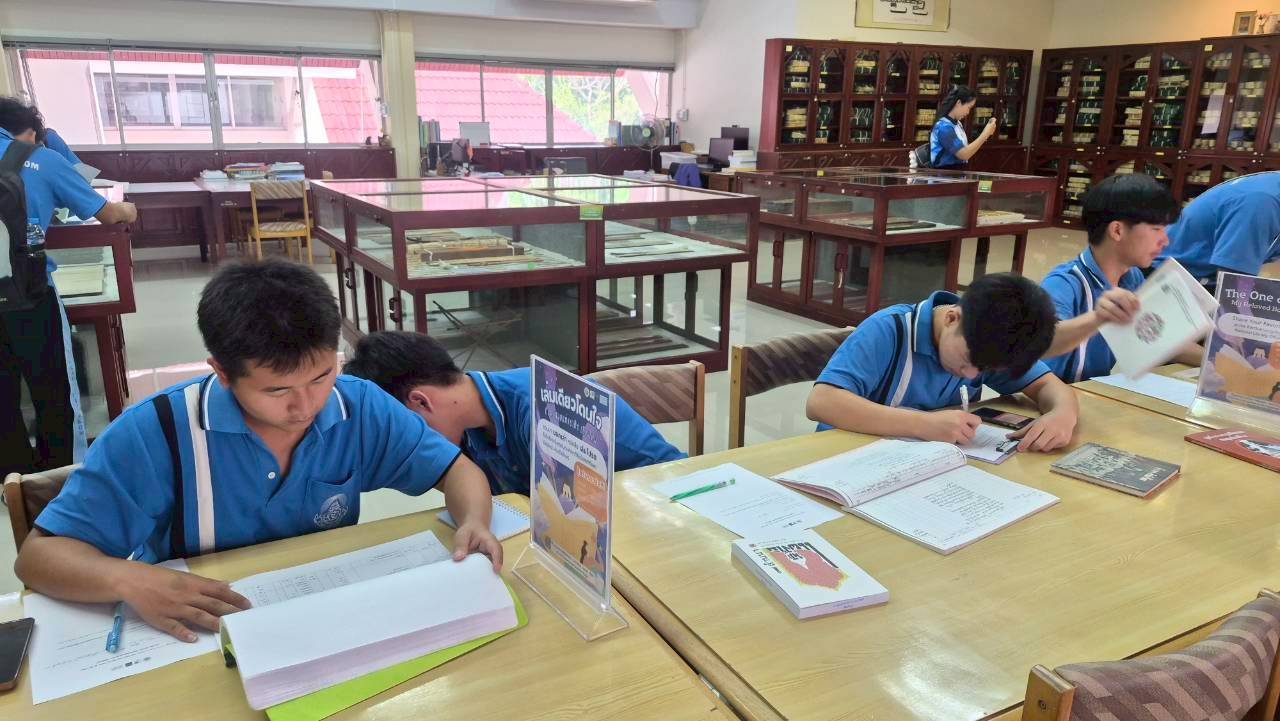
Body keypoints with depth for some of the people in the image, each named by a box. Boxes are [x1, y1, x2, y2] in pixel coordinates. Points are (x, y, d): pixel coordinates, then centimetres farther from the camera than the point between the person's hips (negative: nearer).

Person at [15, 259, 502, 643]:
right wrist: (130, 580, -30)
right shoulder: (155, 433, -16)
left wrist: (474, 522, -22)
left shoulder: (361, 408, -9)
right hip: (193, 641, 0)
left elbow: (456, 469, -1)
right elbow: (40, 553, -10)